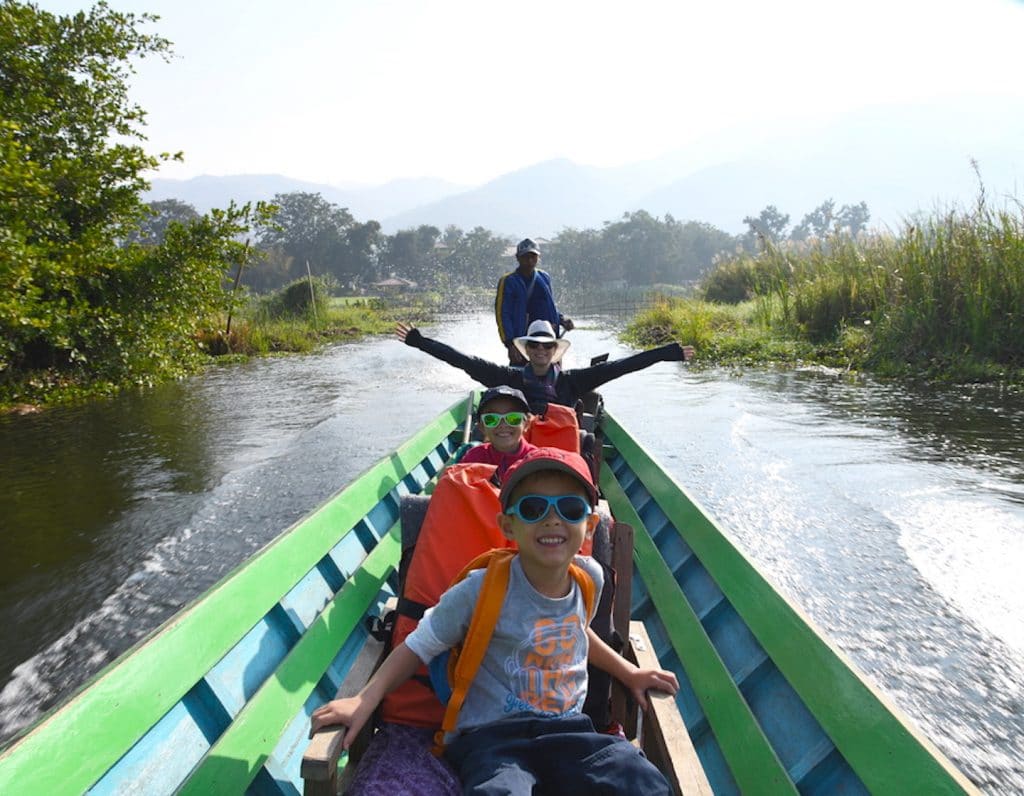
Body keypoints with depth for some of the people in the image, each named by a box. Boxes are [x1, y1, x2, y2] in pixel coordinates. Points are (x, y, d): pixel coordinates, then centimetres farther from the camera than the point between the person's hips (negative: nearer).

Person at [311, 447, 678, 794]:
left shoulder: (591, 577, 2)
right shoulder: (484, 589, -13)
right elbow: (419, 646, -3)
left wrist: (628, 672, 25)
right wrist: (365, 699, -15)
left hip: (568, 730, 5)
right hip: (492, 736, -5)